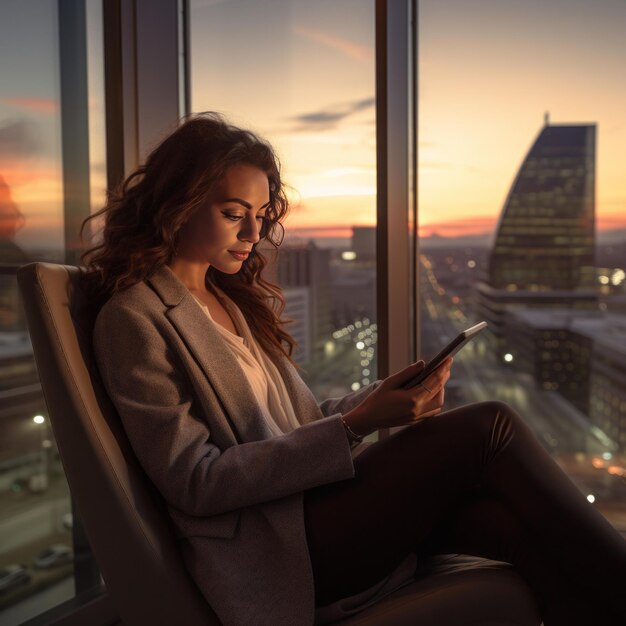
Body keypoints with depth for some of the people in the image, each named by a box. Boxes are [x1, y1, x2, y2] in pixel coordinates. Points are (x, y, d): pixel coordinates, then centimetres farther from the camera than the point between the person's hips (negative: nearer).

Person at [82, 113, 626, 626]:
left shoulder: (236, 300, 17)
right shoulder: (133, 317, -6)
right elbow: (194, 482, -13)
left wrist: (387, 397, -3)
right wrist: (355, 424, -18)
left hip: (305, 504, 7)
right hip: (268, 554, -7)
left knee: (523, 519, -17)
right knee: (488, 428, -19)